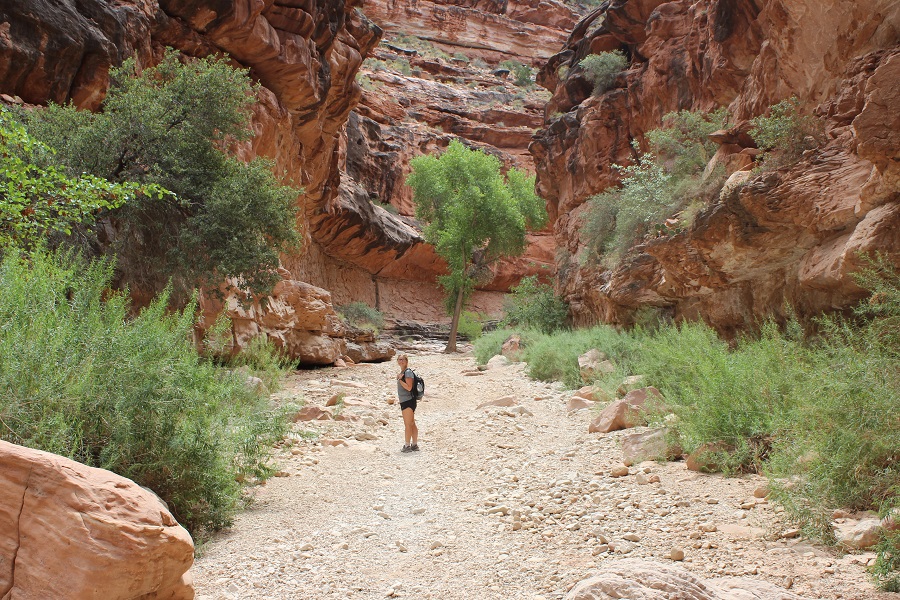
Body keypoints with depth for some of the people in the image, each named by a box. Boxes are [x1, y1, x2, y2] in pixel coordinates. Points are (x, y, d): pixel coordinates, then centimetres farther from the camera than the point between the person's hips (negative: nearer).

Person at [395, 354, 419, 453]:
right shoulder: (402, 372, 16)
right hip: (404, 401, 10)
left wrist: (399, 379, -18)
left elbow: (409, 387, -21)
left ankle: (407, 445, -3)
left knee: (408, 424, -6)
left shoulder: (408, 372, -13)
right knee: (412, 424, 13)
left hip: (408, 401, -10)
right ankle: (415, 444, 18)